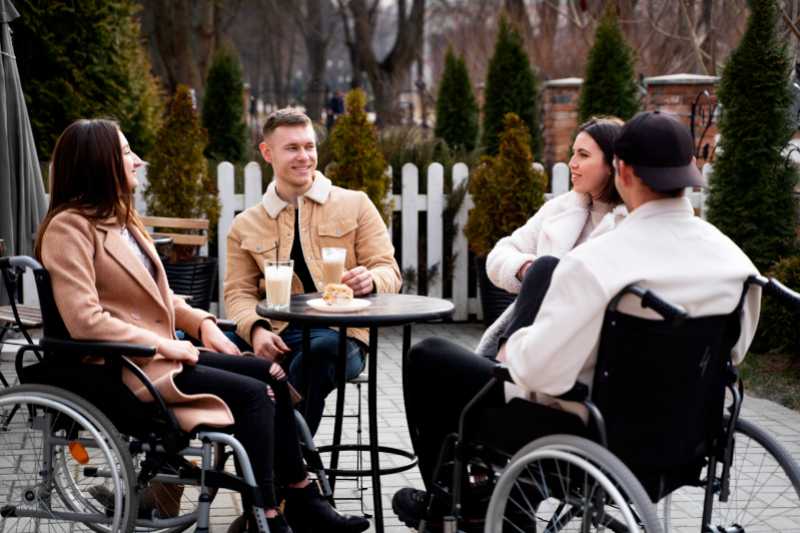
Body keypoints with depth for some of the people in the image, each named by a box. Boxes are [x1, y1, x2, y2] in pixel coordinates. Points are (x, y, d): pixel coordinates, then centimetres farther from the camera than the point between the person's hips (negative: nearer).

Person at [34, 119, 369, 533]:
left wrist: (202, 323, 7)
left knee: (272, 375, -2)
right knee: (253, 394, -18)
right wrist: (164, 344, -18)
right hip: (125, 368, -9)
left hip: (159, 353, 9)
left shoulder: (121, 219, 19)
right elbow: (84, 321, -22)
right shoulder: (68, 227, -12)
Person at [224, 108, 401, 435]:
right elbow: (239, 292, 12)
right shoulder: (246, 227, 20)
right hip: (279, 337, 2)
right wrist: (256, 329, -11)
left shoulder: (355, 205, 15)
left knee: (319, 351, -40)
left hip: (342, 334, -2)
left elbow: (388, 272, 10)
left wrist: (370, 280, -16)